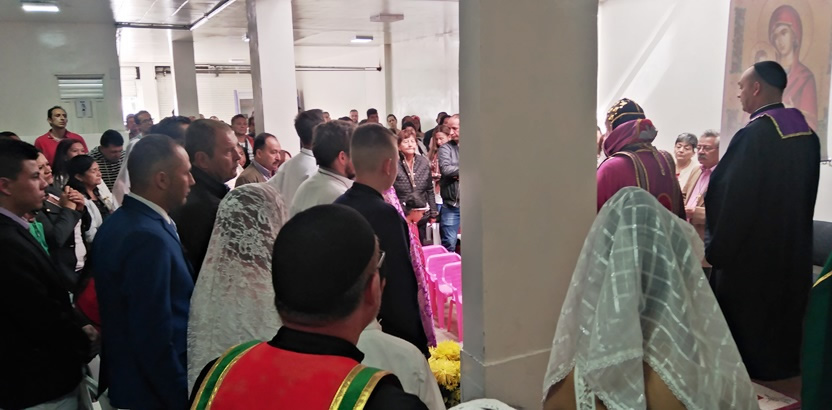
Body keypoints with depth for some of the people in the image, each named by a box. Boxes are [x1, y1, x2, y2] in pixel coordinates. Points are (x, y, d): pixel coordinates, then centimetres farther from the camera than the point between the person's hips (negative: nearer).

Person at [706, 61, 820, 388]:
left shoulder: (754, 135, -21)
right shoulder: (807, 134, 5)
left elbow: (731, 198, -21)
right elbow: (807, 195, 13)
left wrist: (717, 249, -12)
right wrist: (792, 234, 21)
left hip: (750, 251, -8)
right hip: (792, 247, 8)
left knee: (748, 321, 6)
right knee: (782, 310, 20)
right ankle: (785, 366, 33)